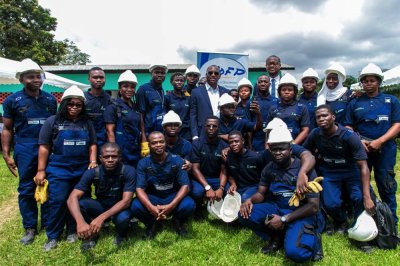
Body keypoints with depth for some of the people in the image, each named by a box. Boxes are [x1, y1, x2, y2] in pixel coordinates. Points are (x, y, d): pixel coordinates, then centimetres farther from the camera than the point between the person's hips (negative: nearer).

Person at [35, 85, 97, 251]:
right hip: (58, 170, -3)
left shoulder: (87, 124, 9)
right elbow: (44, 147, -1)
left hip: (82, 170, 3)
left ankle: (72, 231, 27)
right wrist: (41, 170, -3)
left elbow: (92, 145, 13)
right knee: (57, 201, -2)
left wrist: (93, 161, -1)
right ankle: (52, 236, 14)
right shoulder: (53, 122, -1)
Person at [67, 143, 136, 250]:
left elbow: (126, 201, -30)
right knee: (79, 202, -26)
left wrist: (102, 218, -44)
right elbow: (72, 198, -29)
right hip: (101, 206, 2)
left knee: (123, 218, -37)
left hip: (120, 208, -2)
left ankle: (122, 234, 2)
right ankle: (91, 234, 1)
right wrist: (80, 222, -48)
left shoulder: (128, 171, -24)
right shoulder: (92, 172, -19)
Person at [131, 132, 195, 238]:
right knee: (135, 206, -30)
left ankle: (178, 222, 6)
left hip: (173, 197, 0)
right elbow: (139, 188, -17)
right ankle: (152, 223, 5)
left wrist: (171, 206, -35)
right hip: (152, 198, 1)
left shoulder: (177, 160, -11)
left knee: (189, 205, -32)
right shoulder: (143, 163, -9)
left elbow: (185, 185, -18)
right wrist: (151, 207, -37)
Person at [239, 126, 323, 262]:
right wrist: (250, 200, -21)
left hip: (300, 214, -5)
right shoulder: (269, 169, 1)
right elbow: (260, 193, 5)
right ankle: (277, 236, 2)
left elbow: (313, 205, -15)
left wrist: (284, 219, -22)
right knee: (245, 214, -20)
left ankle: (311, 237, 4)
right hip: (277, 208, 5)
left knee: (295, 252, -32)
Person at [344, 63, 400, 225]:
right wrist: (358, 141, -10)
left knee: (386, 184, 4)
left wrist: (379, 141, -14)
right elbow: (348, 126, 7)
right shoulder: (355, 103, 9)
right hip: (361, 148, 1)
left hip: (385, 148, -1)